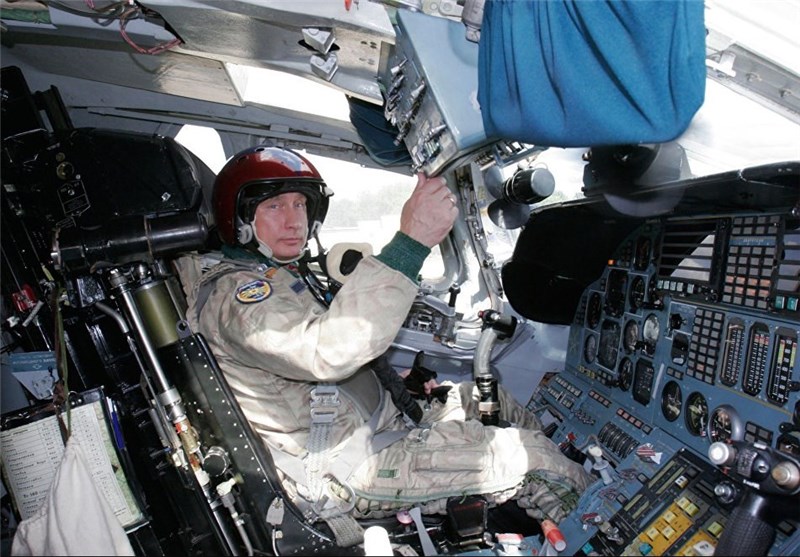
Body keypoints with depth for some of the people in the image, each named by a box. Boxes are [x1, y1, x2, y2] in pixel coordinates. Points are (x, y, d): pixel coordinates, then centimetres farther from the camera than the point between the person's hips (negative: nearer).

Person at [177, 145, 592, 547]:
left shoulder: (284, 274, 10)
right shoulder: (232, 293, -22)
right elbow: (328, 353, -40)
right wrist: (410, 244, -43)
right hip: (341, 470, -10)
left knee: (485, 398, 15)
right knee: (530, 455, -12)